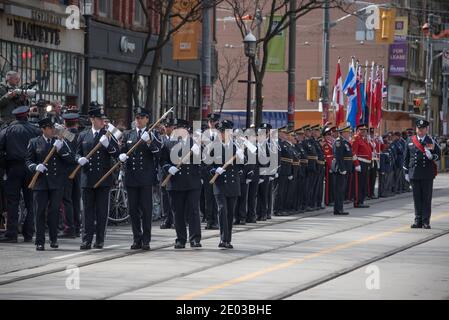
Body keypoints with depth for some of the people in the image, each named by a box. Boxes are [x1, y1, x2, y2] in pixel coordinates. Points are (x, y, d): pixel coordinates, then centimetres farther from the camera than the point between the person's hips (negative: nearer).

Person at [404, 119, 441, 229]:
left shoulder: (431, 141, 3)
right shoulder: (410, 141, 10)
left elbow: (438, 155, 3)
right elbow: (406, 157, 13)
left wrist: (431, 156, -20)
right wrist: (406, 172, 9)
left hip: (427, 175, -2)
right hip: (414, 174, 2)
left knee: (427, 198, -1)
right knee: (417, 198, 5)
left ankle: (426, 221, 2)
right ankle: (418, 221, 11)